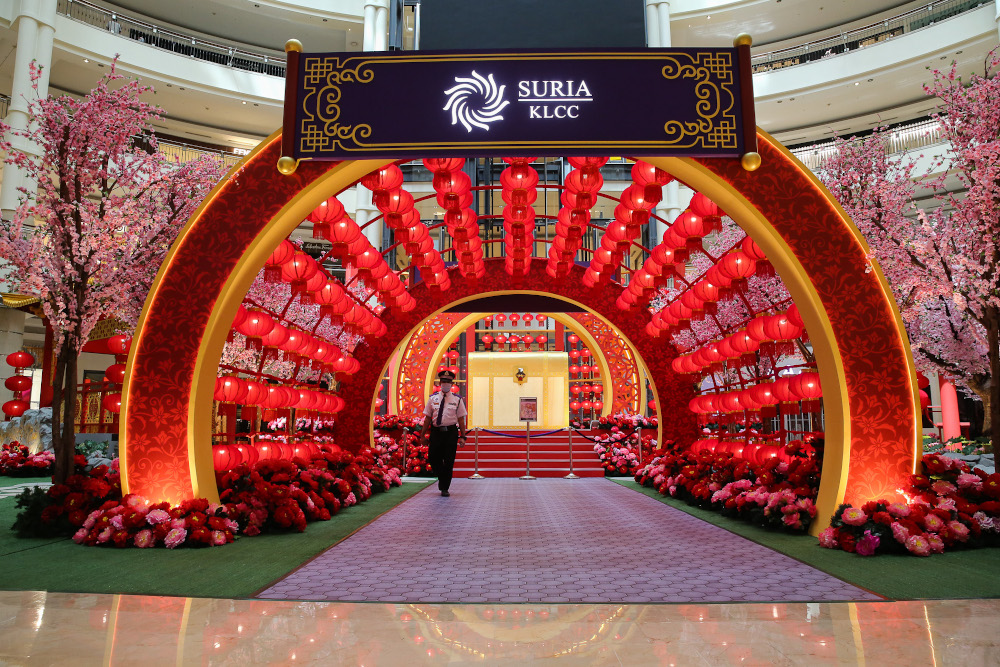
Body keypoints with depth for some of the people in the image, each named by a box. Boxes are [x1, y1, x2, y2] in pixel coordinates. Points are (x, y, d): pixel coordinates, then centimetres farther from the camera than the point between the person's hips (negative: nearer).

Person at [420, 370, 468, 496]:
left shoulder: (457, 399, 3)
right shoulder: (433, 398, 7)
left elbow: (461, 419, 2)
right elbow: (428, 417, 8)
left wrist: (462, 437, -3)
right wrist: (423, 434, 6)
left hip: (451, 432, -1)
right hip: (436, 432, 2)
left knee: (449, 462, 1)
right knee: (433, 459, 3)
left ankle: (444, 488, 15)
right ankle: (442, 478, 33)